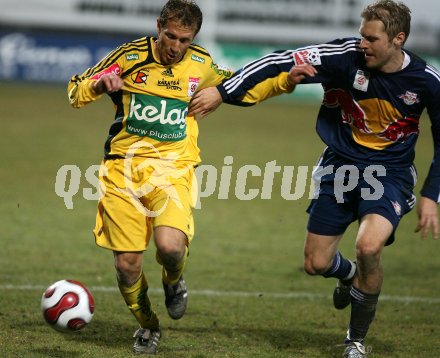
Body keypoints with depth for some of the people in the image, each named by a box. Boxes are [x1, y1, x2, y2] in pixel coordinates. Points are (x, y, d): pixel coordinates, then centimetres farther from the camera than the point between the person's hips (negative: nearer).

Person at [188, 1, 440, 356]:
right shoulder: (347, 56, -17)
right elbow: (282, 63, -18)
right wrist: (222, 92, -22)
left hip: (389, 173, -2)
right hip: (340, 166, 2)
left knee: (368, 247, -27)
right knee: (316, 263, 3)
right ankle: (349, 275, 45)